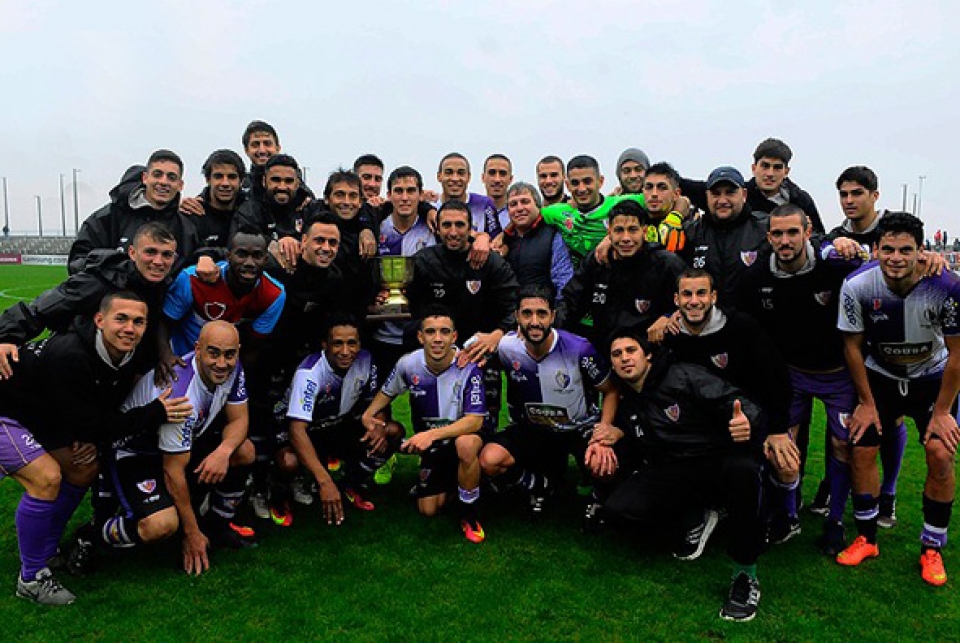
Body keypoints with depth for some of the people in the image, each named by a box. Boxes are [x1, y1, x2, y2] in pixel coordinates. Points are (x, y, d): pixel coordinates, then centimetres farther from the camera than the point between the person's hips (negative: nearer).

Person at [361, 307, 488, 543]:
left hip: (463, 434, -4)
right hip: (430, 445, 4)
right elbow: (388, 391, 8)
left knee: (467, 444, -40)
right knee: (429, 509, -4)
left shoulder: (468, 367, -25)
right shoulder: (408, 364, -13)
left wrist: (432, 434, -38)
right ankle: (447, 481, 32)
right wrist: (368, 414, -11)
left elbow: (475, 420, -28)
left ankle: (469, 512, -14)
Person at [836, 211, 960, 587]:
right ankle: (866, 539, 13)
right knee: (861, 451, -6)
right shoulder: (857, 286, -24)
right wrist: (867, 403, -5)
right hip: (880, 377, 1)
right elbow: (853, 346, -10)